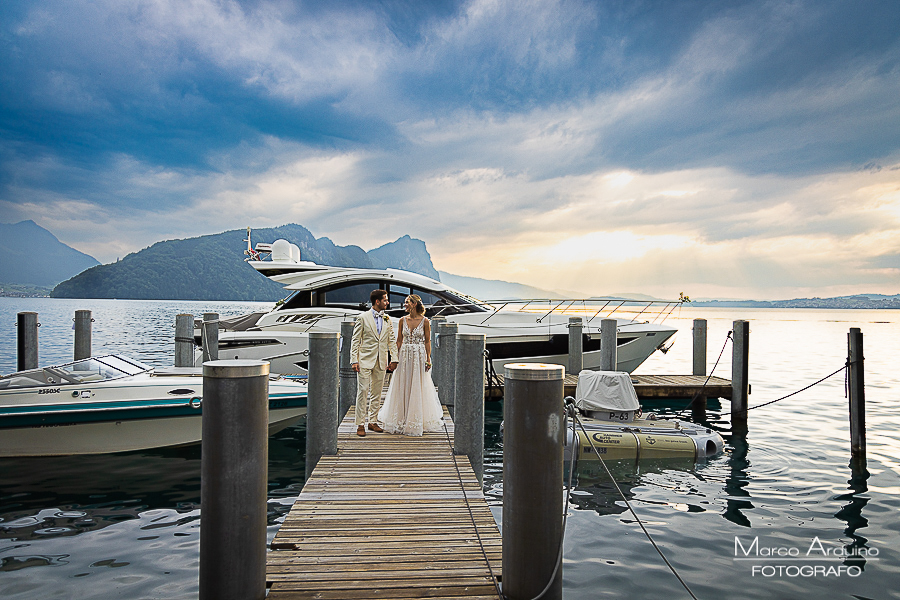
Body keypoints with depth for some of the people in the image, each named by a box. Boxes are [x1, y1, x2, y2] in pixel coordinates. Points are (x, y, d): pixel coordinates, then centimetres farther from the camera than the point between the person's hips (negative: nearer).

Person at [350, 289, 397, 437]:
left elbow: (391, 340, 12)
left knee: (377, 393, 10)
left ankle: (373, 422, 21)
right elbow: (355, 340, -3)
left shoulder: (387, 319, 9)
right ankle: (360, 424, 5)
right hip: (365, 361, -4)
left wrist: (394, 359, 5)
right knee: (363, 392, -3)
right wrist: (354, 361, -9)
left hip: (381, 362, 4)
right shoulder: (362, 318, -3)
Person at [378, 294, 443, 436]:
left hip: (419, 357, -3)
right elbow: (399, 340, 7)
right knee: (402, 387, 6)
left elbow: (427, 341, -1)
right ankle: (402, 419, 19)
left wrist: (428, 359, -6)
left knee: (418, 388, 3)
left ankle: (418, 420, 16)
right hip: (404, 356, 3)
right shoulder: (402, 320, 3)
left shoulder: (425, 321, -5)